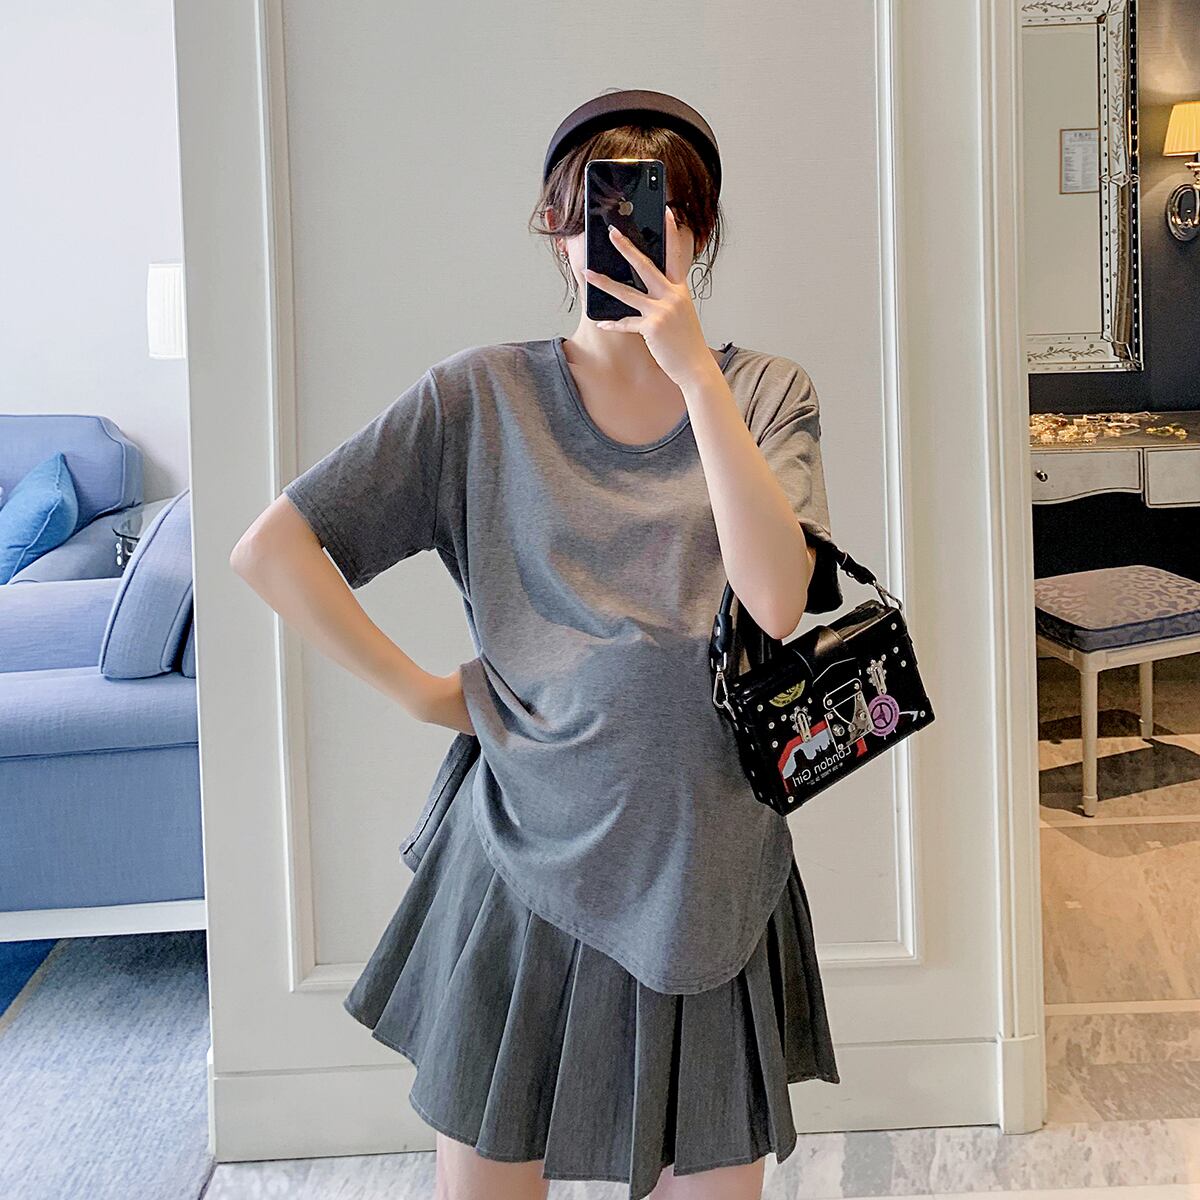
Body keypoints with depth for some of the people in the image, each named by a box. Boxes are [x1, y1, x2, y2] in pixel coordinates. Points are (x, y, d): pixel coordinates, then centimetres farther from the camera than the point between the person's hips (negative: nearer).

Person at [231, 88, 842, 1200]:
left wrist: (693, 367, -20)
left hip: (707, 876, 1)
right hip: (525, 860, -1)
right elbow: (270, 549, -4)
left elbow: (776, 598, -17)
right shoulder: (481, 398, -3)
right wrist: (417, 690, -6)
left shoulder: (766, 393, 1)